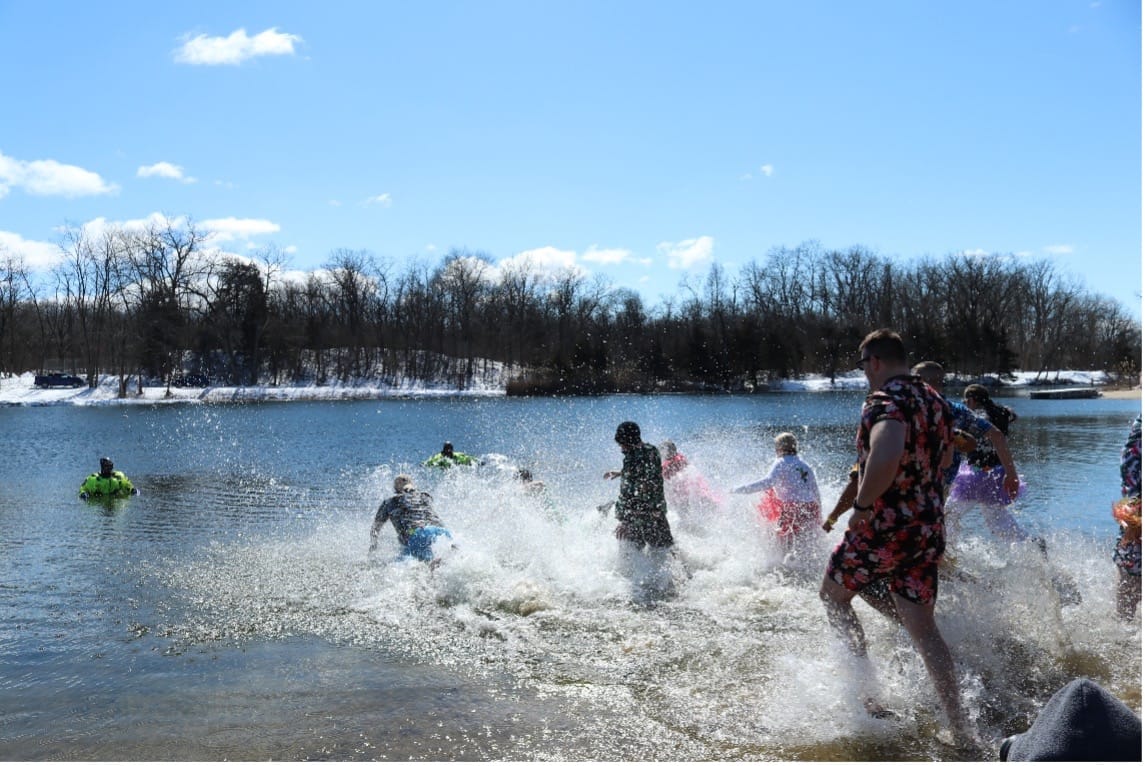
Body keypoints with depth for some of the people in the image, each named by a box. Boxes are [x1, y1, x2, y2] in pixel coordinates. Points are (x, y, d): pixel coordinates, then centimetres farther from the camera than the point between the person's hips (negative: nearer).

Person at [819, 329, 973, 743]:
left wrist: (862, 503, -24)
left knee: (833, 596, 16)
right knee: (921, 625, 9)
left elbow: (886, 455, -37)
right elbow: (945, 457, 27)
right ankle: (961, 728, 5)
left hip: (882, 527, -7)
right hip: (928, 531, 7)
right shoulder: (936, 401, 11)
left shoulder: (885, 400, -16)